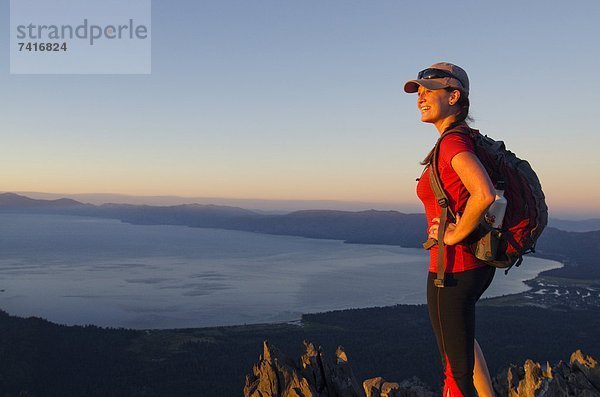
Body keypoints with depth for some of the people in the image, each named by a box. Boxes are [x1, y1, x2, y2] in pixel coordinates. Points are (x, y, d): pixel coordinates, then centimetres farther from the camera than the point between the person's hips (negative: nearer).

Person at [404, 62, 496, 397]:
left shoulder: (453, 142, -20)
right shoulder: (469, 139, 8)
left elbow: (485, 194, -37)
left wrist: (455, 234, -22)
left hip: (454, 268, -10)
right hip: (478, 264, 10)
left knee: (458, 370, 4)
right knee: (459, 333, 35)